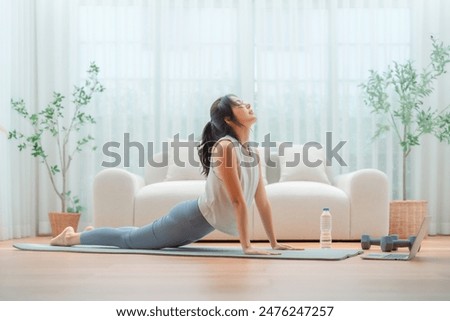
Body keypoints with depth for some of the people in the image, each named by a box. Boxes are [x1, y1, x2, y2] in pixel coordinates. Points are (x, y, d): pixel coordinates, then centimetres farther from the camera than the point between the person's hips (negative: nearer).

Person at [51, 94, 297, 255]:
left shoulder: (253, 153, 1)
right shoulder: (224, 147, -26)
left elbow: (262, 200, 4)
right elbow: (238, 200, -29)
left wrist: (274, 242, 2)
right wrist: (246, 245, -30)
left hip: (204, 222, 8)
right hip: (191, 219, -8)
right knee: (129, 240, 9)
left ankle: (95, 234, 49)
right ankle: (72, 236, 27)